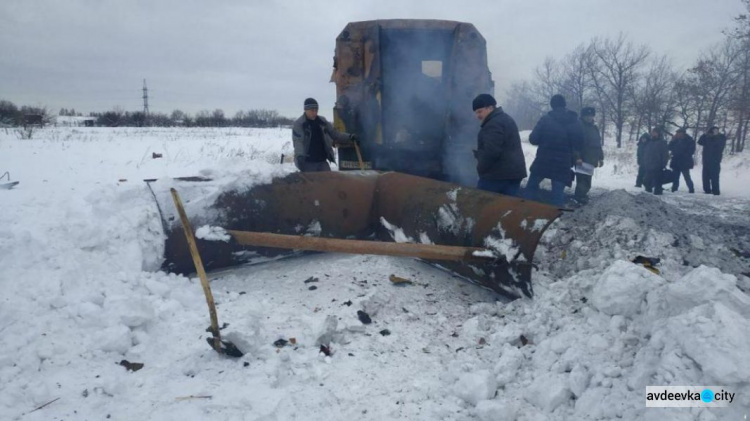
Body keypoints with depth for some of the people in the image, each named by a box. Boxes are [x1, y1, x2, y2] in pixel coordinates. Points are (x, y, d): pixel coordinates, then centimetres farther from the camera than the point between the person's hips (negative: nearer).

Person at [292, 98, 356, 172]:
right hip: (308, 163, -5)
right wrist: (300, 156, -33)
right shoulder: (299, 124, -6)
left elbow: (334, 133, 13)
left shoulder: (322, 122, 10)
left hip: (322, 161, 5)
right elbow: (298, 142, -16)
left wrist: (348, 137, -2)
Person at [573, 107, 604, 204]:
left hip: (591, 160, 8)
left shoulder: (595, 128, 18)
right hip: (582, 159, -8)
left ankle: (582, 195, 21)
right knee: (582, 179, -15)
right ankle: (579, 197, -15)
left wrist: (601, 158, 20)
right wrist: (577, 157, -24)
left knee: (587, 179, 12)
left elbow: (598, 144, 23)